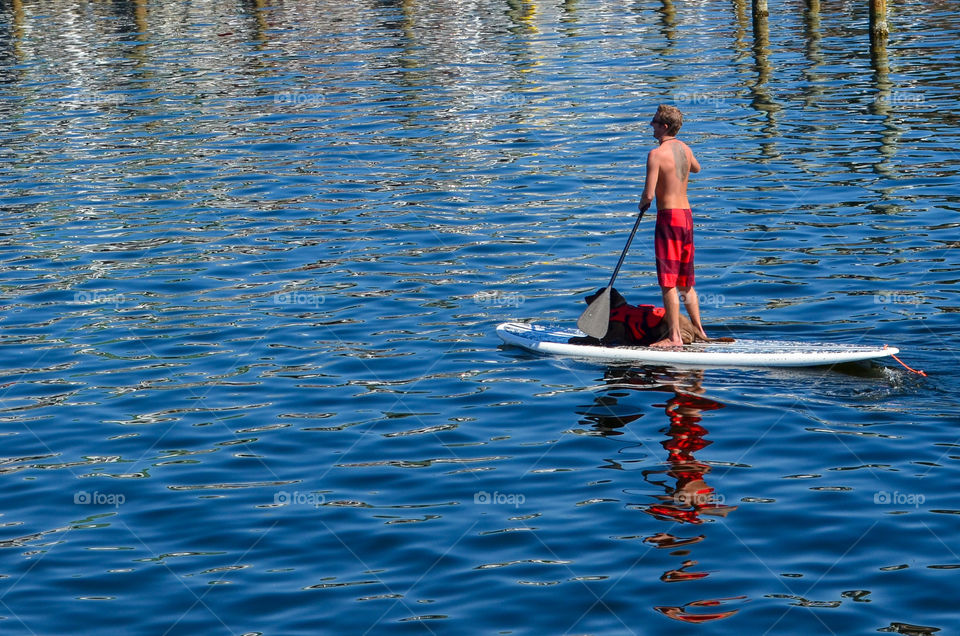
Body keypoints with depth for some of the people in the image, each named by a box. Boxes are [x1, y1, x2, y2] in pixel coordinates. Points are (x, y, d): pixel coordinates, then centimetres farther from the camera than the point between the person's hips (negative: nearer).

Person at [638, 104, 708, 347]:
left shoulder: (656, 154, -15)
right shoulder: (685, 149, 8)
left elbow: (649, 195, -19)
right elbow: (696, 168, 33)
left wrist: (642, 204, 2)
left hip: (669, 218, -8)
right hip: (687, 216, 8)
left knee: (668, 282, -5)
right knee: (686, 281, 17)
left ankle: (674, 337, -7)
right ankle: (698, 330, 22)